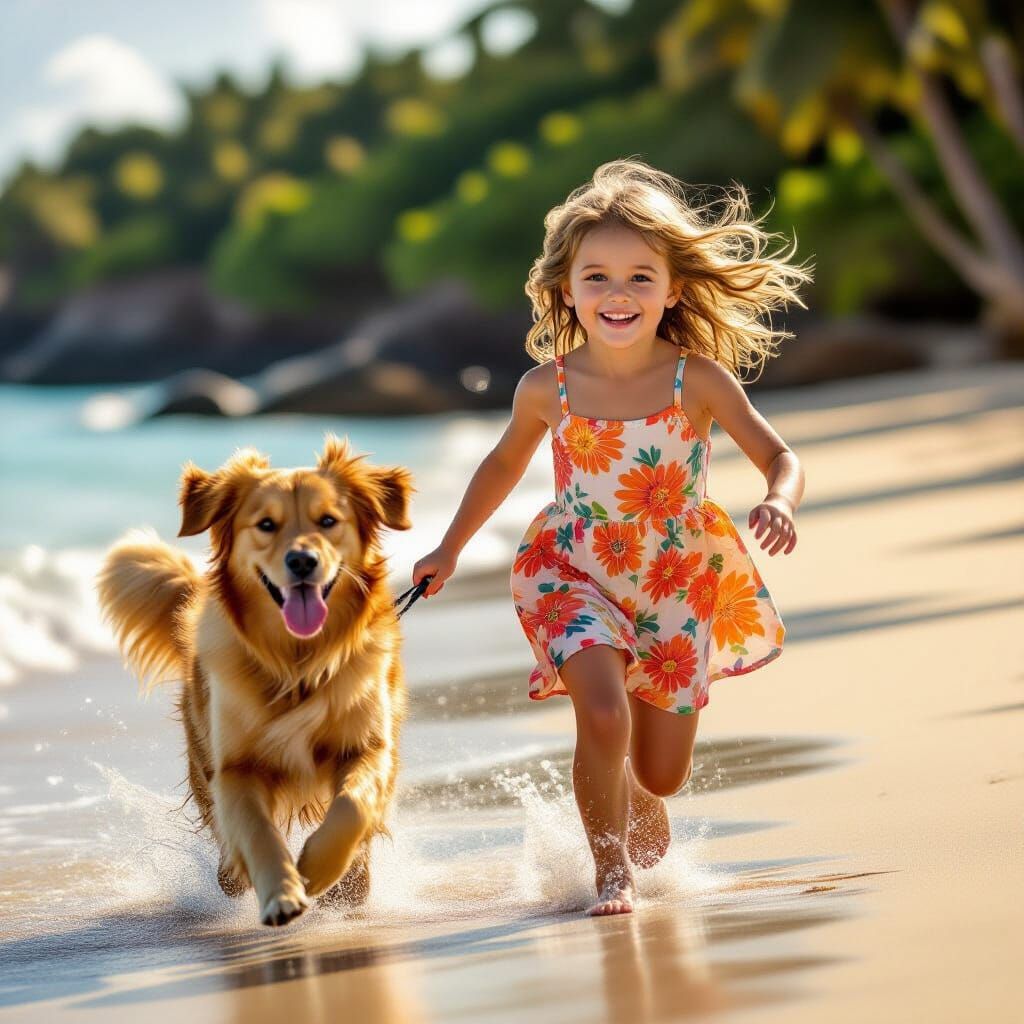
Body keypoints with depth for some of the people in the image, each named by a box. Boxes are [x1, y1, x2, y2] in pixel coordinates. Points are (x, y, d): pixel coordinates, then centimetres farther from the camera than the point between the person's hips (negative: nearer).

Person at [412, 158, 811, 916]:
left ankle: (636, 807, 49)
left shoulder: (699, 381, -16)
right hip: (577, 576, -1)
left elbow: (781, 460, -13)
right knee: (604, 713, -27)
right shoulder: (547, 388, -11)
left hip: (679, 585, 1)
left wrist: (779, 504, -36)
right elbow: (505, 464, 9)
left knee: (662, 775, 9)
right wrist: (450, 550, 16)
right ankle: (610, 871, -4)